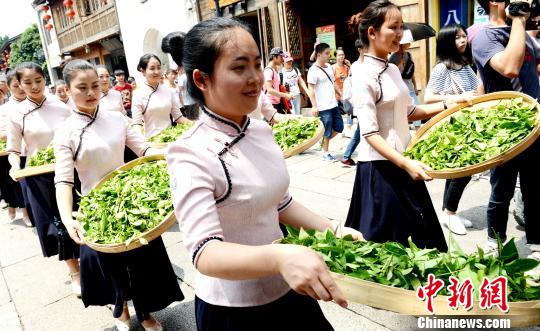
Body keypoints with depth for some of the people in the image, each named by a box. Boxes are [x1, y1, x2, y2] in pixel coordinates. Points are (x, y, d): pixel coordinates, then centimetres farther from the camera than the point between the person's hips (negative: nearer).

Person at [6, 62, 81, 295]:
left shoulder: (61, 107, 0)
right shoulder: (17, 115, -4)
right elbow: (13, 150, 0)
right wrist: (15, 167, -19)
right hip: (39, 177, -1)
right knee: (55, 223, 6)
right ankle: (75, 272, 23)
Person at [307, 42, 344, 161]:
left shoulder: (329, 67, 11)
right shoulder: (313, 70, -12)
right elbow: (311, 90, -15)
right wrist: (314, 106, -20)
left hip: (334, 104, 8)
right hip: (323, 107, -8)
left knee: (339, 127, 11)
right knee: (327, 131, 1)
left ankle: (324, 141, 31)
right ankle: (325, 153, 17)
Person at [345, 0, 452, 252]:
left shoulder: (393, 70, 9)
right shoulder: (363, 75, -16)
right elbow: (370, 133, -21)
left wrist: (446, 105, 8)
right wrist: (406, 164, -29)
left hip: (403, 160, 9)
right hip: (380, 166, -8)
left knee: (416, 231, 18)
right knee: (386, 236, 4)